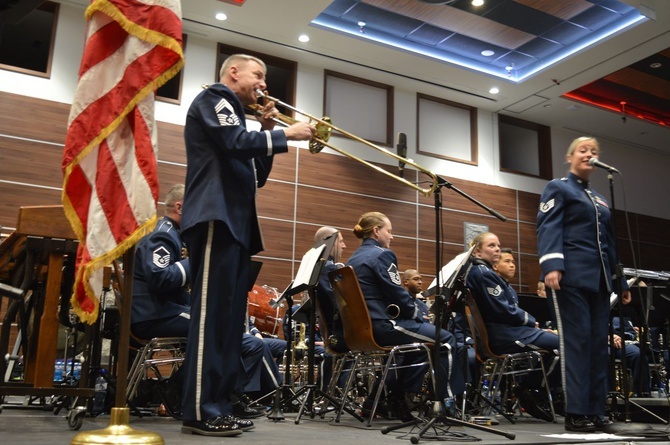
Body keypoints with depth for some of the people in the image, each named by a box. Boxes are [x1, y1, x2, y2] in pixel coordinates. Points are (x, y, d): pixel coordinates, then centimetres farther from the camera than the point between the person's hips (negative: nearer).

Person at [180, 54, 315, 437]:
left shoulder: (234, 112, 29)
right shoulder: (213, 98, 4)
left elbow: (257, 176, 22)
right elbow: (237, 142, -16)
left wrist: (266, 131, 13)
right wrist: (285, 134, -5)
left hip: (236, 222, 10)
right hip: (216, 218, -10)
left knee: (230, 316, 6)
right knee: (212, 313, -13)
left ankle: (219, 405, 9)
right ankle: (201, 411, -11)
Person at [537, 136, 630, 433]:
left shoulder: (599, 199, 26)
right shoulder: (558, 188, 5)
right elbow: (549, 228, -10)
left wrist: (622, 281, 22)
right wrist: (551, 265, -25)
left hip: (599, 278, 7)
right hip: (572, 275, -7)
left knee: (599, 341, 5)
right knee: (577, 339, -10)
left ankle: (595, 410, 10)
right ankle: (576, 413, -6)